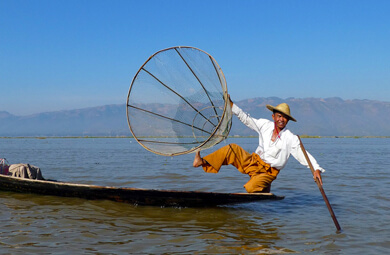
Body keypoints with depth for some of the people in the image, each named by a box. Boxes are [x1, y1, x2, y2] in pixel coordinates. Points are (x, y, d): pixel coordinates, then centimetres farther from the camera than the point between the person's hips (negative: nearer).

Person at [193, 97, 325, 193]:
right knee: (232, 148, -10)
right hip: (253, 162, 4)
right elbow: (246, 118, 7)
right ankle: (203, 162, -4)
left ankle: (264, 189, 3)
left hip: (268, 172, -4)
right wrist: (231, 105, 2)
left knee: (251, 188, -30)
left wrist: (316, 169, -30)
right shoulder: (265, 125, 0)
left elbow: (303, 155, -16)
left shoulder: (291, 139, -11)